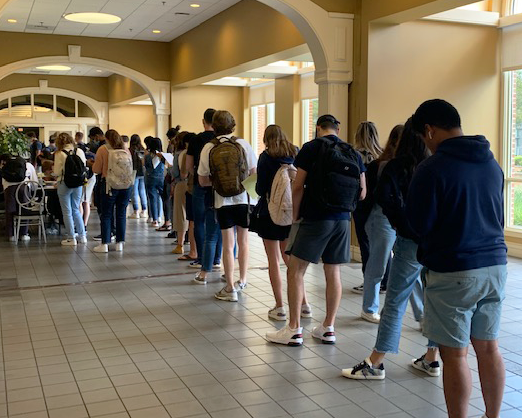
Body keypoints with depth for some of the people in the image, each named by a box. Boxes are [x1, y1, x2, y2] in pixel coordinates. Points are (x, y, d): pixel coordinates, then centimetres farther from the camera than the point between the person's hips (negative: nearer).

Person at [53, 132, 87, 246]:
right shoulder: (80, 151, 0)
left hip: (65, 184, -4)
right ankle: (82, 236, 16)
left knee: (67, 212, 5)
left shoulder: (60, 154, -11)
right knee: (76, 210, 16)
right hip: (78, 184, 4)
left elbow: (57, 172, -11)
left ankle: (71, 238, 8)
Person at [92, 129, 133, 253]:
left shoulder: (103, 149, -3)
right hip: (126, 185, 3)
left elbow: (96, 170, -2)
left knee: (106, 215, 3)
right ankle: (120, 243, 13)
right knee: (121, 214, 9)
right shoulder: (126, 150, 7)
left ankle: (104, 244, 3)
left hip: (109, 184, -3)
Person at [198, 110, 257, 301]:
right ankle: (242, 281, 28)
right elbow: (254, 174, -2)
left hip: (222, 201, 0)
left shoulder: (208, 148, -5)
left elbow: (203, 181, 0)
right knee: (243, 241, 16)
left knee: (228, 244, 5)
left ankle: (230, 289, 9)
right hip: (243, 199, 1)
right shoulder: (243, 144, -7)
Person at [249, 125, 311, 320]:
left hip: (270, 213, -5)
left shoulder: (266, 157, -10)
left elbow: (260, 189, -12)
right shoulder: (296, 154, 3)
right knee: (288, 257, 17)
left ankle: (279, 308, 5)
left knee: (274, 261, 3)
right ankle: (303, 302, 18)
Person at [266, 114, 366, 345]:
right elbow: (362, 192, 9)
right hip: (343, 220, 5)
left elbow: (298, 187, -8)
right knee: (333, 272, 11)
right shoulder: (353, 153, 8)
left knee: (295, 271, 2)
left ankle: (294, 330, 4)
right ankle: (328, 328, 18)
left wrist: (295, 216, 4)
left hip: (315, 218, -5)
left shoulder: (311, 148, -4)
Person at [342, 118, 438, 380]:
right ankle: (431, 359, 22)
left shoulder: (397, 166, -6)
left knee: (395, 302, -2)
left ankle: (375, 364, 4)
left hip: (411, 241, -4)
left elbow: (383, 197, -17)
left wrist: (398, 219, -4)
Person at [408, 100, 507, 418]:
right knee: (489, 348, 16)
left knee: (455, 355, 4)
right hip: (495, 264, 7)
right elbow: (499, 217, 16)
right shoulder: (492, 164, 7)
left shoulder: (432, 168, -15)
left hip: (453, 271, -7)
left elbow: (417, 225, -10)